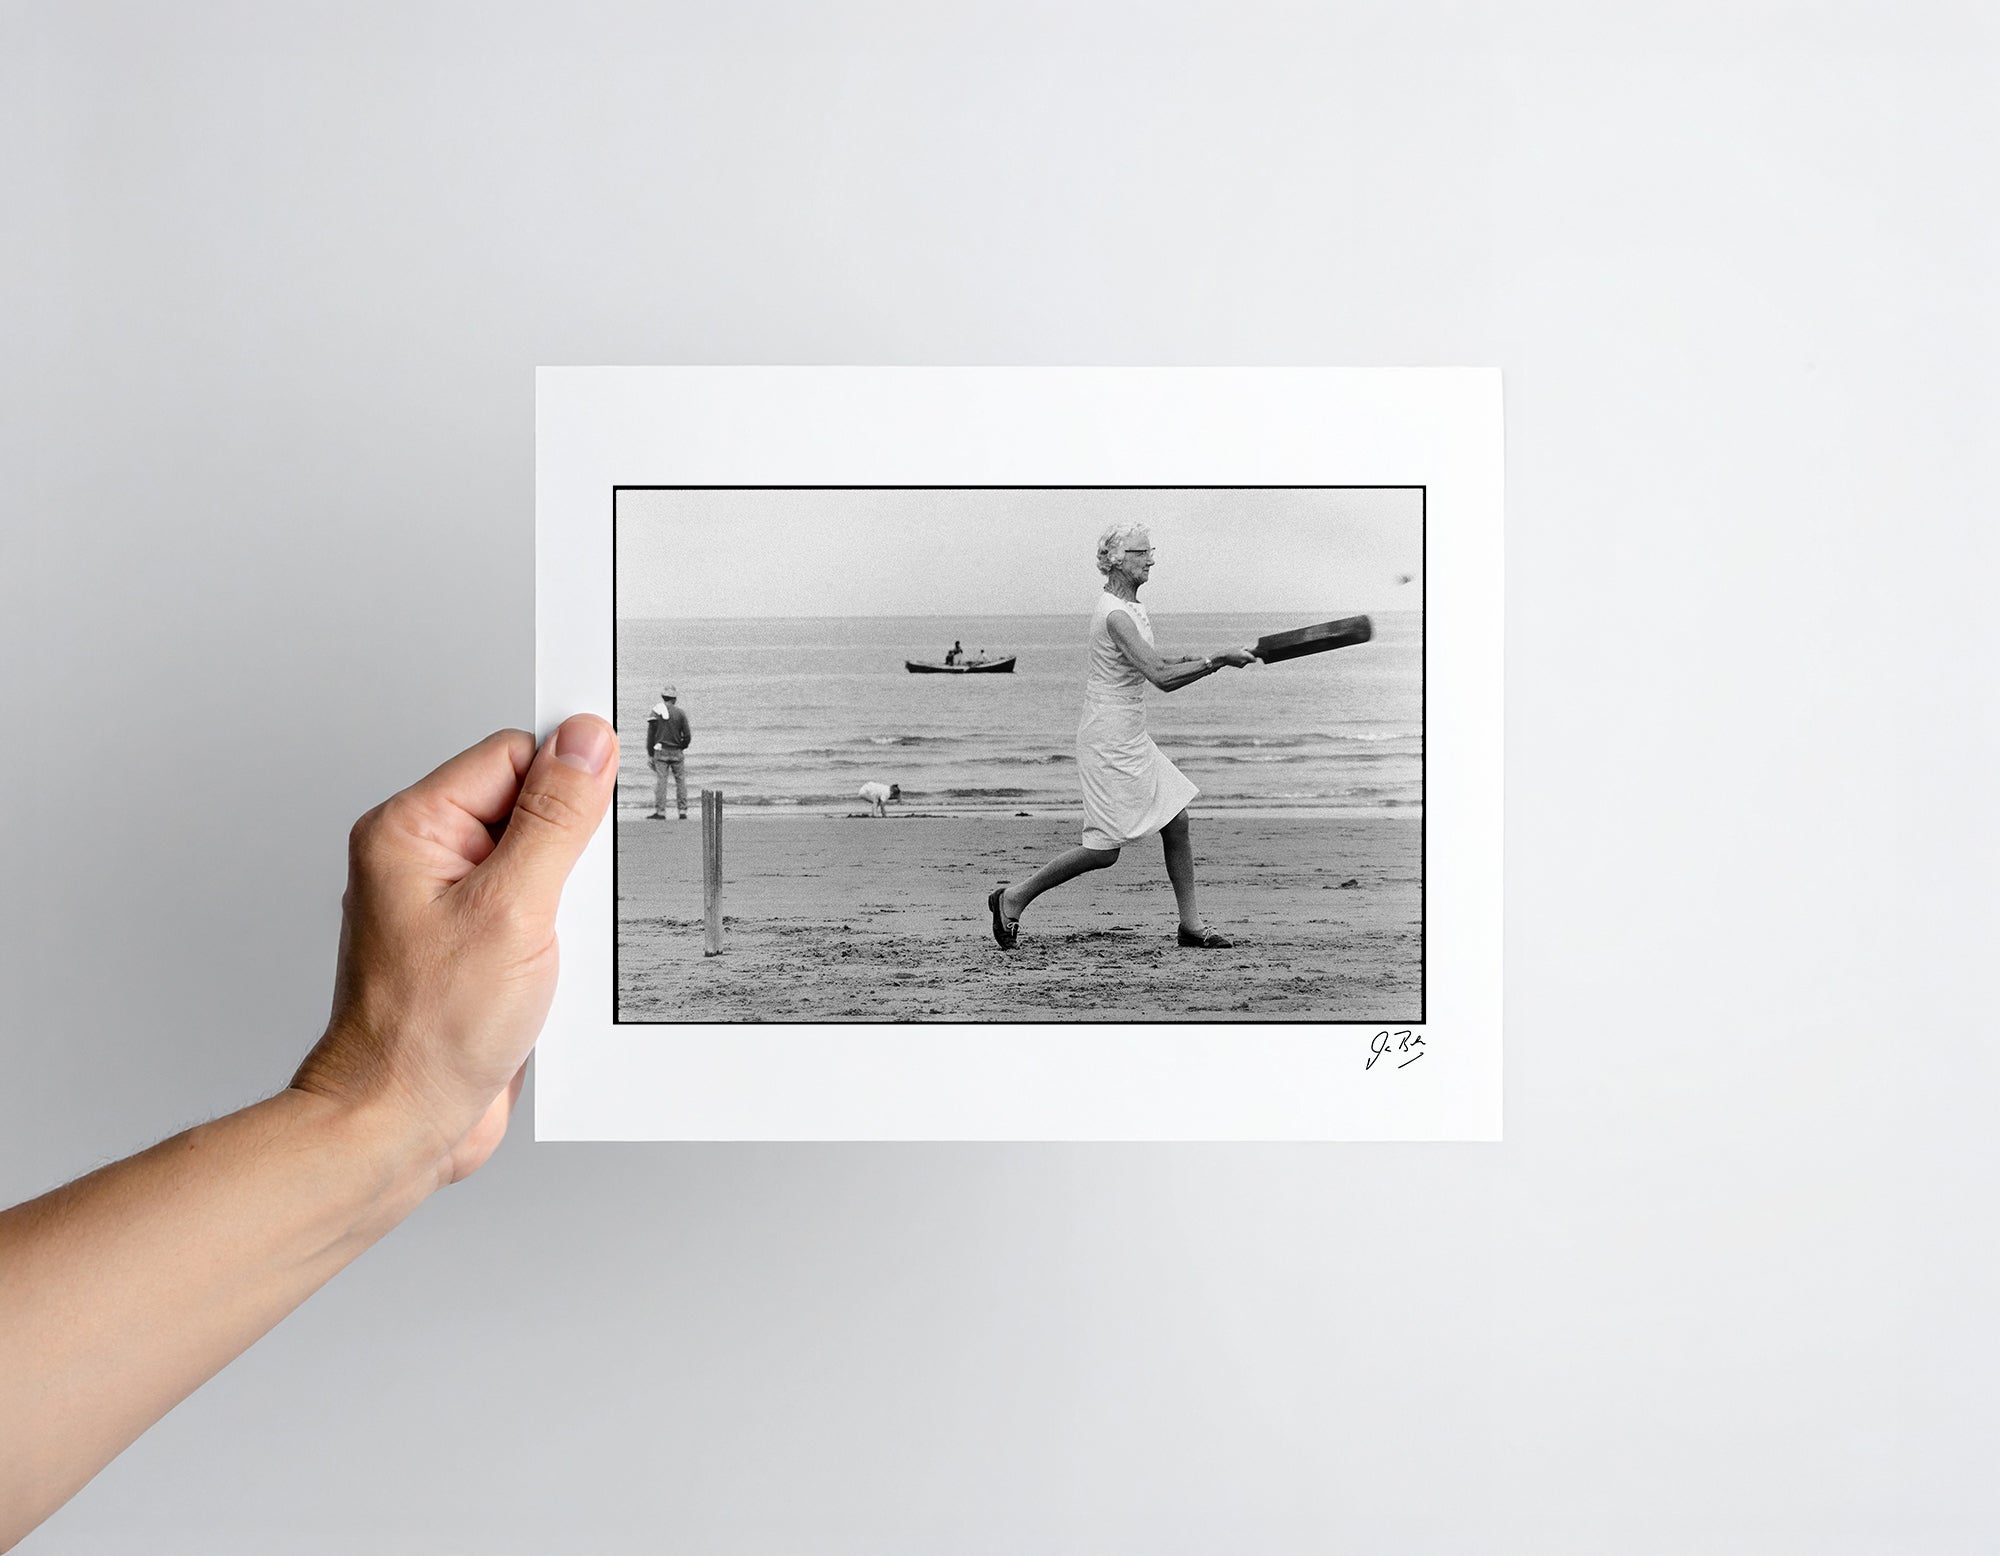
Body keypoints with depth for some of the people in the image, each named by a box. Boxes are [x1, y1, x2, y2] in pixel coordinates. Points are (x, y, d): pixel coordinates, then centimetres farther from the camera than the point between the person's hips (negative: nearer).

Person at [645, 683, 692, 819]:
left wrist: (649, 754, 4)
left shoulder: (655, 713, -1)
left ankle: (660, 812, -2)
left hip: (660, 752, 0)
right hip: (677, 752, 0)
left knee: (660, 781, 0)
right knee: (680, 781, 8)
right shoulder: (680, 713, -2)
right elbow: (687, 736, -4)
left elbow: (650, 735, -1)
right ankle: (682, 811, 8)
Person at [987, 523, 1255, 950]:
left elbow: (1152, 664, 22)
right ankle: (1012, 898, 10)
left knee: (1177, 823, 8)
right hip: (1109, 741, -10)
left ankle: (1190, 924, 18)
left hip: (1132, 738, 10)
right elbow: (1162, 677, -26)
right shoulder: (1115, 615, -19)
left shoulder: (1131, 606, 11)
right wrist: (1220, 659, -19)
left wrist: (1198, 660, 6)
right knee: (1103, 851, -3)